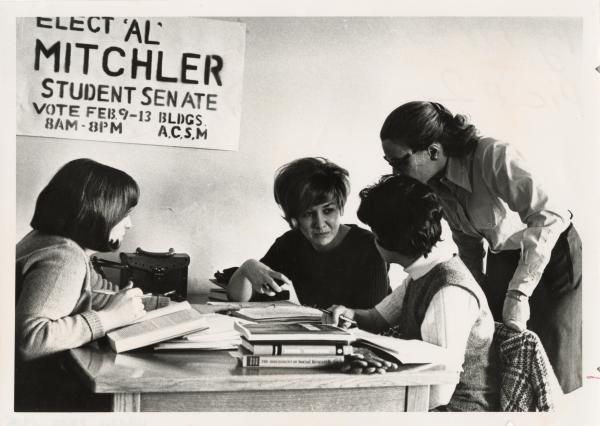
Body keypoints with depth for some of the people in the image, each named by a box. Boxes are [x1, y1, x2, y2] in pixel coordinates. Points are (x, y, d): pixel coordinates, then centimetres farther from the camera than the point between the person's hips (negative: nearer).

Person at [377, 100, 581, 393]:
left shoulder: (491, 156, -28)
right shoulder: (435, 186, -6)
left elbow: (551, 216, -31)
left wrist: (519, 292, -33)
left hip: (554, 257, -6)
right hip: (503, 260, 6)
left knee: (555, 377, -5)